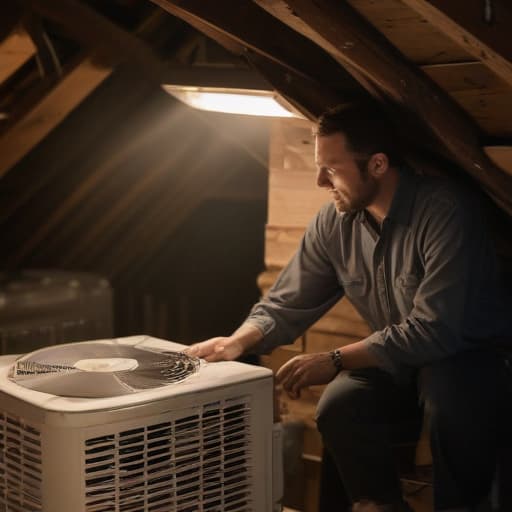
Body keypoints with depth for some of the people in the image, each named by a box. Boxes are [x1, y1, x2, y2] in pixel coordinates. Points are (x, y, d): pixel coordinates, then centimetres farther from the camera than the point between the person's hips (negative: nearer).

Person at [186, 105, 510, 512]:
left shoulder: (446, 210, -27)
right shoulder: (334, 223, -6)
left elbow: (435, 327, -31)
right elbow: (287, 303, 0)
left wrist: (335, 361, -30)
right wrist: (239, 341, -21)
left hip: (467, 353, -5)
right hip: (396, 358, 5)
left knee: (449, 394, -36)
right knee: (339, 408, -21)